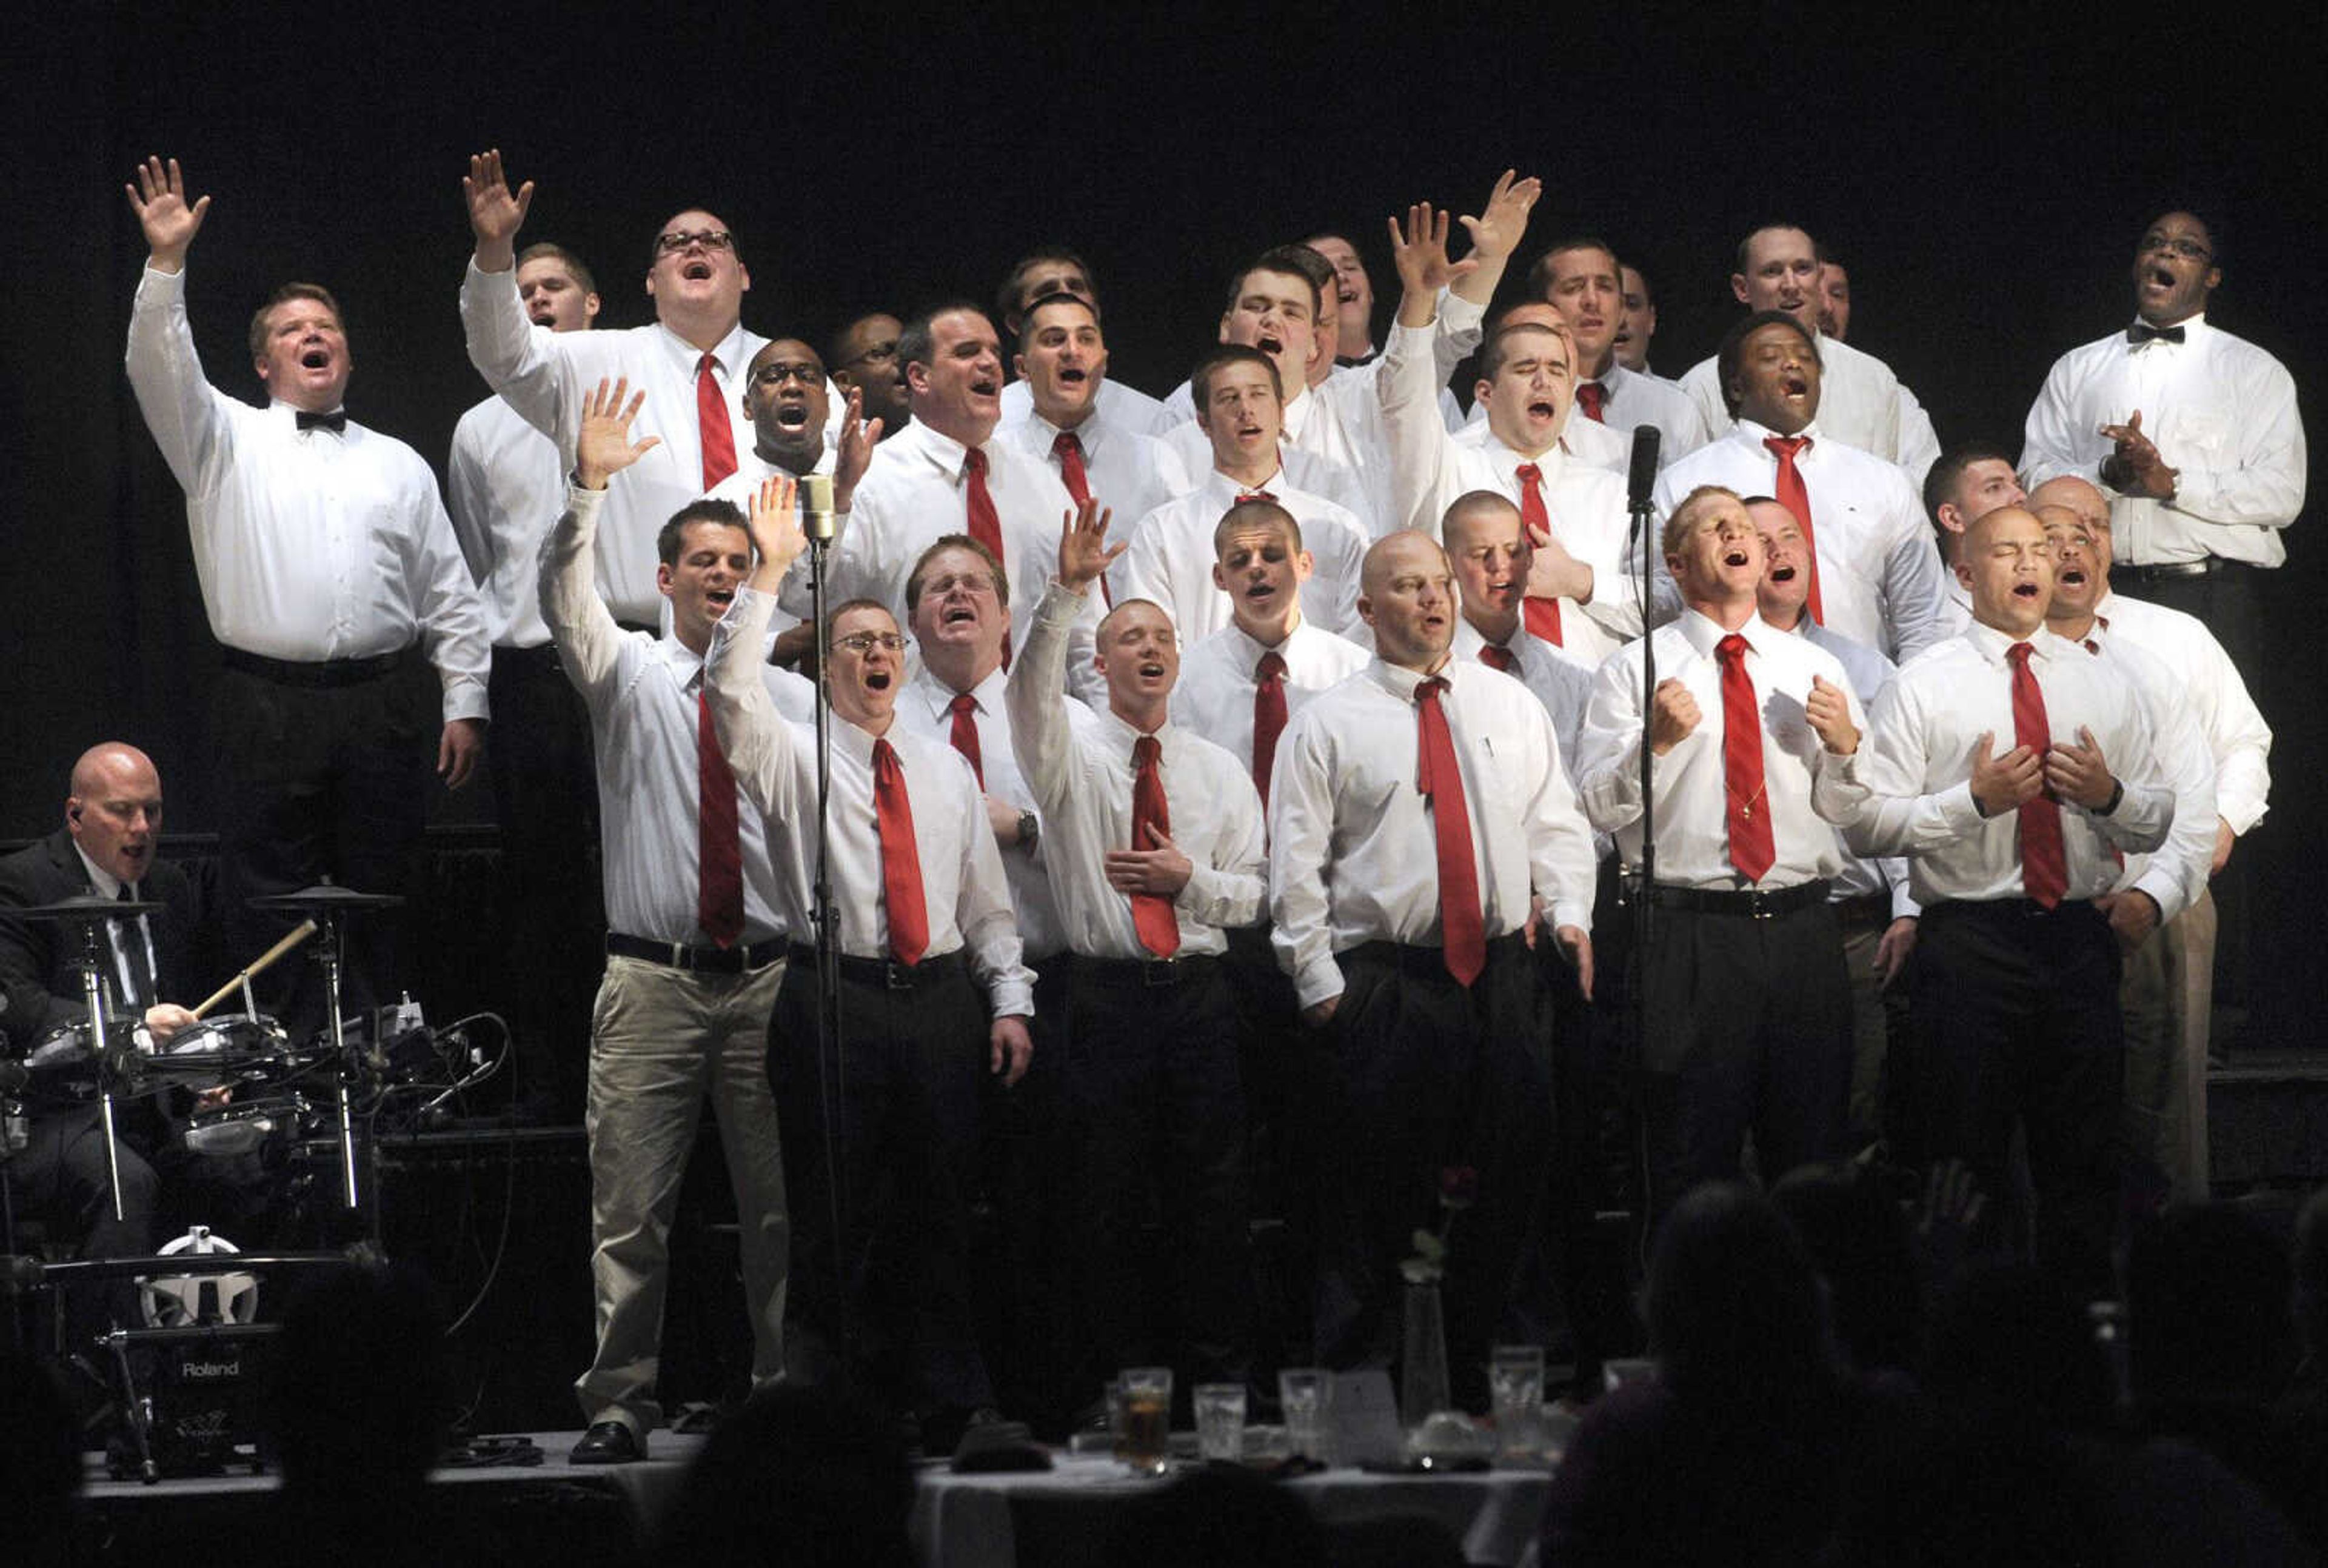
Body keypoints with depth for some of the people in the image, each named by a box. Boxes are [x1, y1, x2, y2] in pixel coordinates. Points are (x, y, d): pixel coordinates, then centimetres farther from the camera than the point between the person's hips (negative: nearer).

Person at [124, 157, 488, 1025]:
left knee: (381, 905, 2)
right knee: (268, 911, -4)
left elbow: (451, 596, 14)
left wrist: (465, 703, 5)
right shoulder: (229, 442, 11)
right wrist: (167, 262, -19)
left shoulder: (398, 465, 17)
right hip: (267, 709, -2)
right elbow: (162, 372, -7)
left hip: (380, 711, 2)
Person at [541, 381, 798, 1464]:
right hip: (652, 978, -2)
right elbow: (566, 602, -12)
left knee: (782, 1208, 4)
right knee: (630, 1210, -2)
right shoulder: (627, 675, 6)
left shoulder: (792, 702, 10)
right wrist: (588, 490, -27)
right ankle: (618, 1405, 2)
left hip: (771, 977, 2)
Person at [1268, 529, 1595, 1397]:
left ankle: (1476, 1365, 13)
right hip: (1383, 981, -4)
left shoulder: (1512, 707, 14)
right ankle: (1360, 1382, 3)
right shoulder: (1325, 723, 2)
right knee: (1373, 1196, -4)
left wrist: (1568, 911, -1)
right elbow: (1296, 865, 0)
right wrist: (1321, 985, -4)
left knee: (1511, 1178, 3)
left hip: (1503, 974, 4)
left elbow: (1557, 823, 16)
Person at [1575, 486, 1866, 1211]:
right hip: (1690, 929, -3)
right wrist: (1656, 743, -18)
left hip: (1803, 927, 3)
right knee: (1691, 1174, -1)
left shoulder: (1818, 668, 14)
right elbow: (1596, 807, -4)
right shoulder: (1634, 670, 4)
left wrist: (1846, 744, -6)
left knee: (1815, 1161, 6)